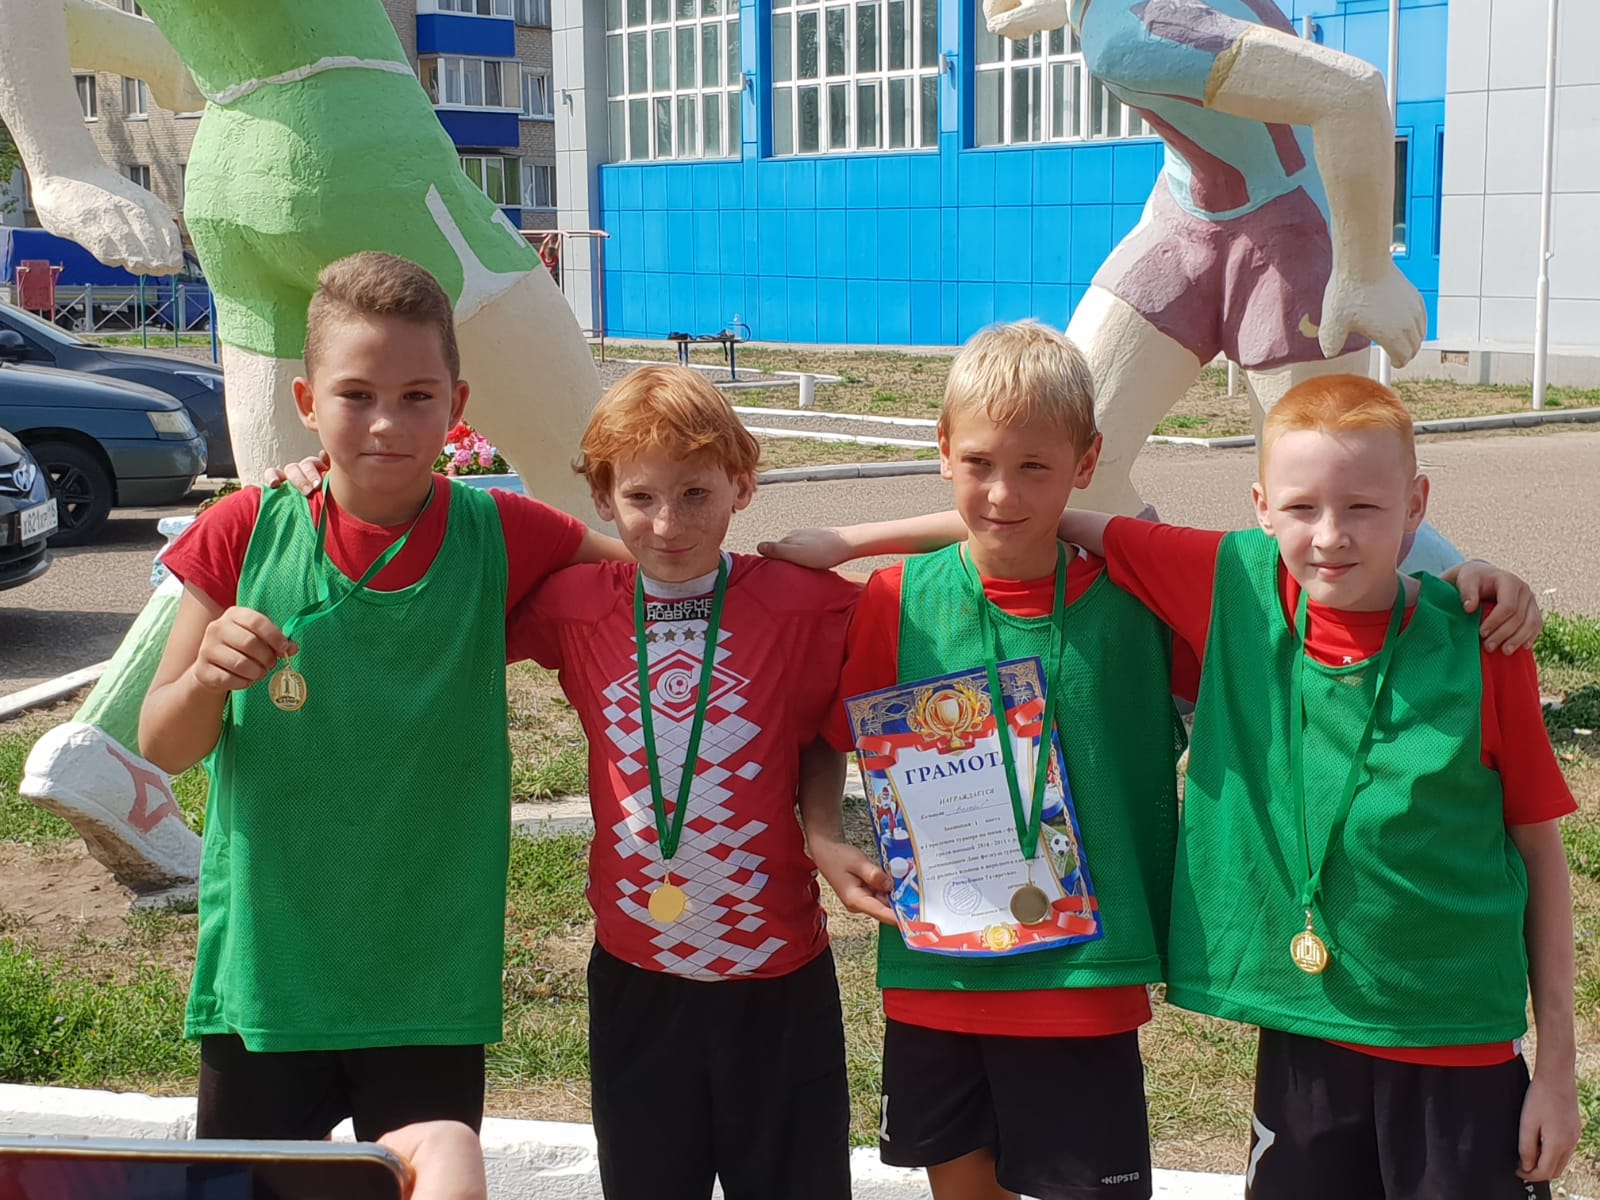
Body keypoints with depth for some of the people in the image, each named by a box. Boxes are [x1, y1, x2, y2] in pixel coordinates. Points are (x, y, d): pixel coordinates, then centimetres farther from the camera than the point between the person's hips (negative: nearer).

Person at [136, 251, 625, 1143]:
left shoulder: (502, 539, -6)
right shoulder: (246, 534, -5)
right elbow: (163, 748, -2)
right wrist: (209, 677, -21)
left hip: (430, 980, 0)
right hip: (264, 966, 1)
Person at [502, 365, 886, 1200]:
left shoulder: (805, 605, -9)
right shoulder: (571, 607, -4)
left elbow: (820, 739, 4)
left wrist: (825, 839, -11)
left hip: (777, 973, -1)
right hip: (635, 972, 2)